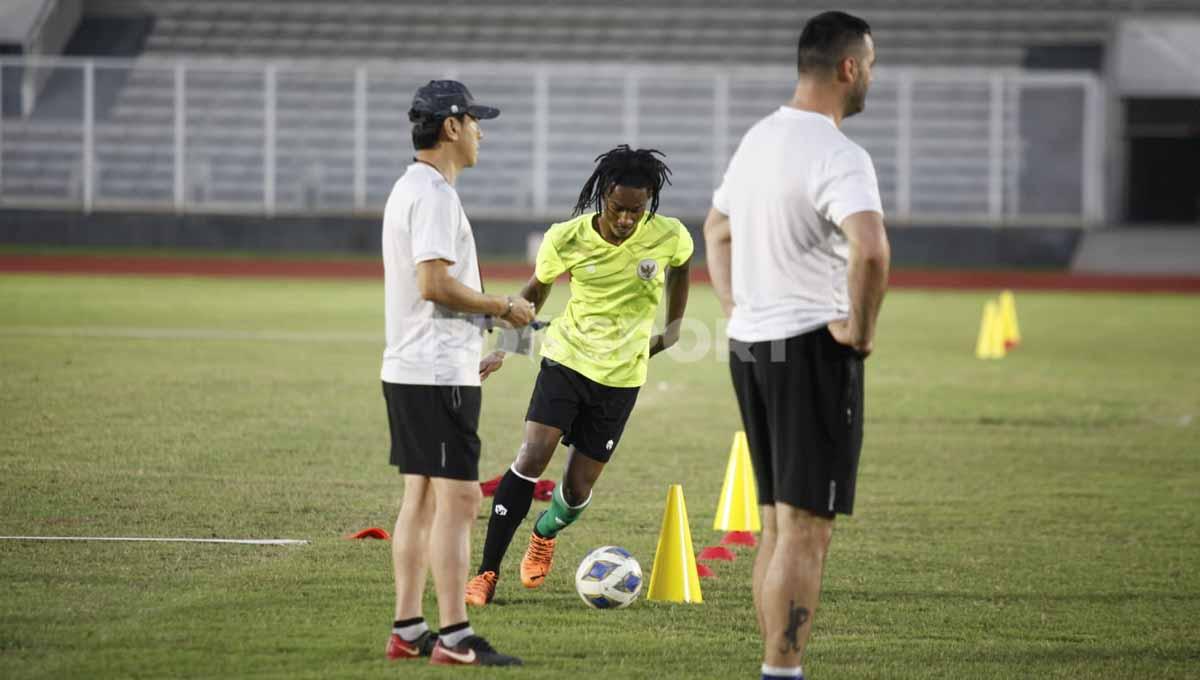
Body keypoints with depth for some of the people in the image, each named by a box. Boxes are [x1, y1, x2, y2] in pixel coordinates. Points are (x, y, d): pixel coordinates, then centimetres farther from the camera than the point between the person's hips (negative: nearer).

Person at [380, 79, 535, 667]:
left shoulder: (410, 189, 18)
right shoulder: (434, 194, -14)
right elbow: (434, 283, -23)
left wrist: (474, 347, 22)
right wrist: (503, 308, -12)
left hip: (408, 372, 10)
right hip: (439, 375, -10)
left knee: (420, 497, 11)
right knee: (457, 498, -10)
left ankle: (407, 630, 12)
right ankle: (454, 636, -12)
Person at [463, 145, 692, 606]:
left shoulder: (670, 237, -13)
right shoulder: (567, 239, -13)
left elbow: (681, 267, 13)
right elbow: (536, 290, 5)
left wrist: (673, 326, 11)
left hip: (621, 377, 1)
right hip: (567, 360, -1)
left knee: (577, 489, 2)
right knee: (532, 457, -18)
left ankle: (545, 534, 39)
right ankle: (488, 573, -12)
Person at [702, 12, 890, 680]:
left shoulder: (758, 140, 12)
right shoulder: (838, 156, -16)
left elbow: (717, 229, 29)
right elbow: (871, 249, -33)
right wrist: (861, 330, -19)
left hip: (750, 346, 9)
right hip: (814, 349, -9)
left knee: (777, 525, 14)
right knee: (806, 530, -6)